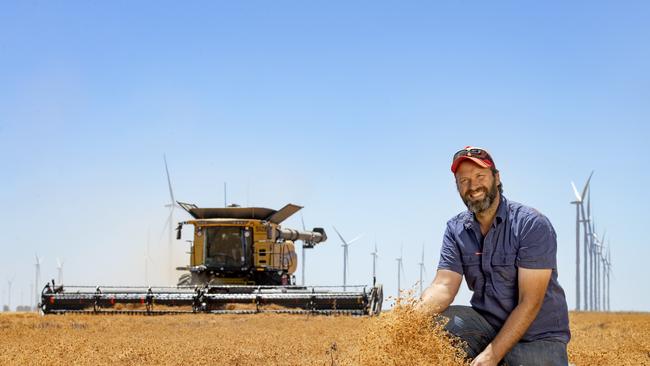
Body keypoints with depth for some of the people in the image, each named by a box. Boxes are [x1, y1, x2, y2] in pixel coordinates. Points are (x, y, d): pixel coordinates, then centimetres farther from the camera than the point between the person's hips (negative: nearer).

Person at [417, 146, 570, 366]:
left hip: (537, 336, -2)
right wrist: (417, 313, -34)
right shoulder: (456, 230, 3)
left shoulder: (532, 225, -15)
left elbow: (530, 302, -20)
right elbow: (444, 285, -10)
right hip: (486, 323, 3)